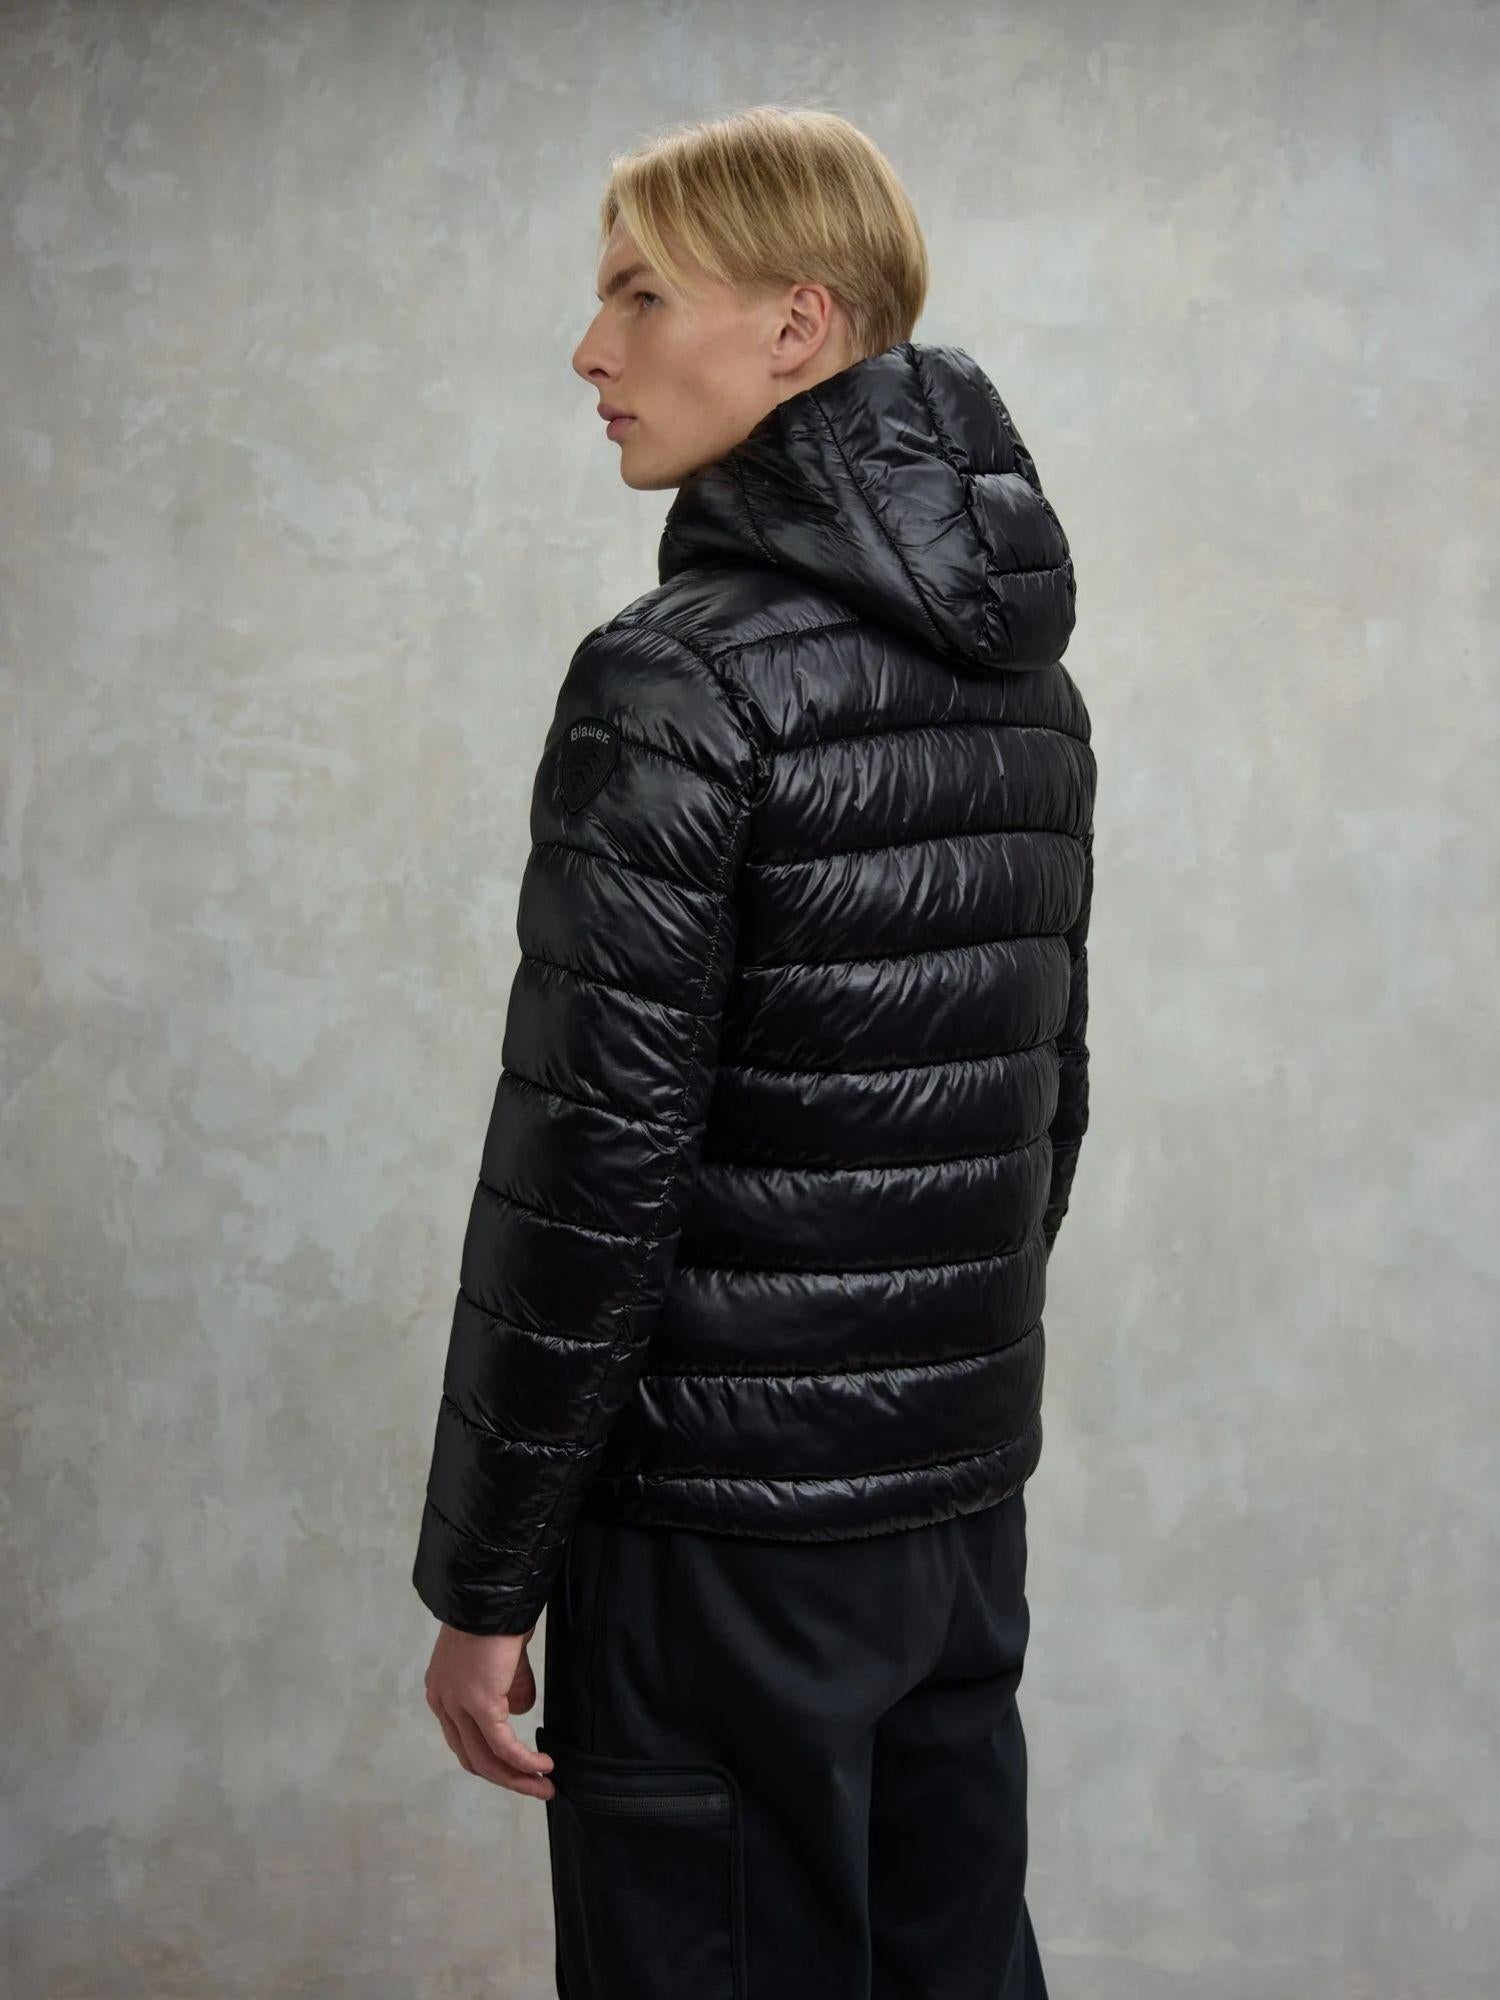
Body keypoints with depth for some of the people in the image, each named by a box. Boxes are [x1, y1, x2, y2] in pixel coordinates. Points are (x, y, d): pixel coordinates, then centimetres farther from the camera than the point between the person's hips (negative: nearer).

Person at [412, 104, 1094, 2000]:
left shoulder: (679, 677, -16)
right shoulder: (1026, 673, 7)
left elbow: (588, 1164, -18)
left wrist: (482, 1581, -11)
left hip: (726, 1539, -7)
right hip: (967, 1503, 7)